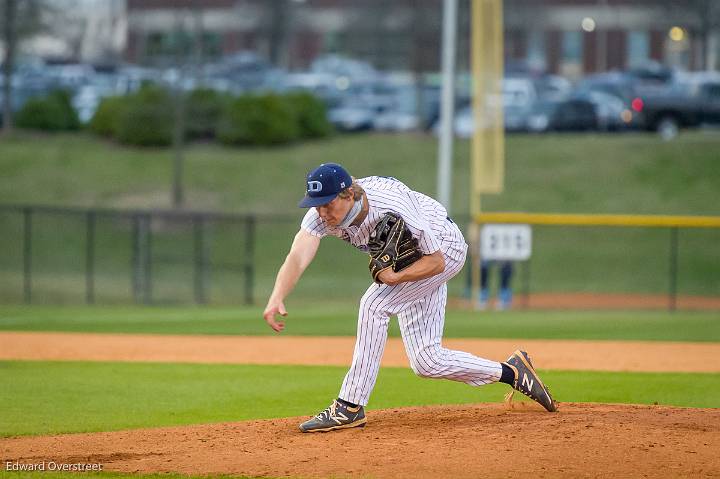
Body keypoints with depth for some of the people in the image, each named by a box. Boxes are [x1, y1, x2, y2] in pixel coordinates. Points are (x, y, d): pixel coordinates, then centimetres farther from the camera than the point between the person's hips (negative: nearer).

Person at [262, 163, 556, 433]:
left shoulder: (394, 210, -37)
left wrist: (396, 277, -40)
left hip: (444, 247, -7)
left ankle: (350, 407, -22)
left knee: (375, 303, -27)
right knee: (426, 362, 0)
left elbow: (436, 261, -25)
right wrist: (277, 298, -55)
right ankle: (512, 373, 18)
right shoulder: (322, 214, -24)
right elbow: (297, 258, -38)